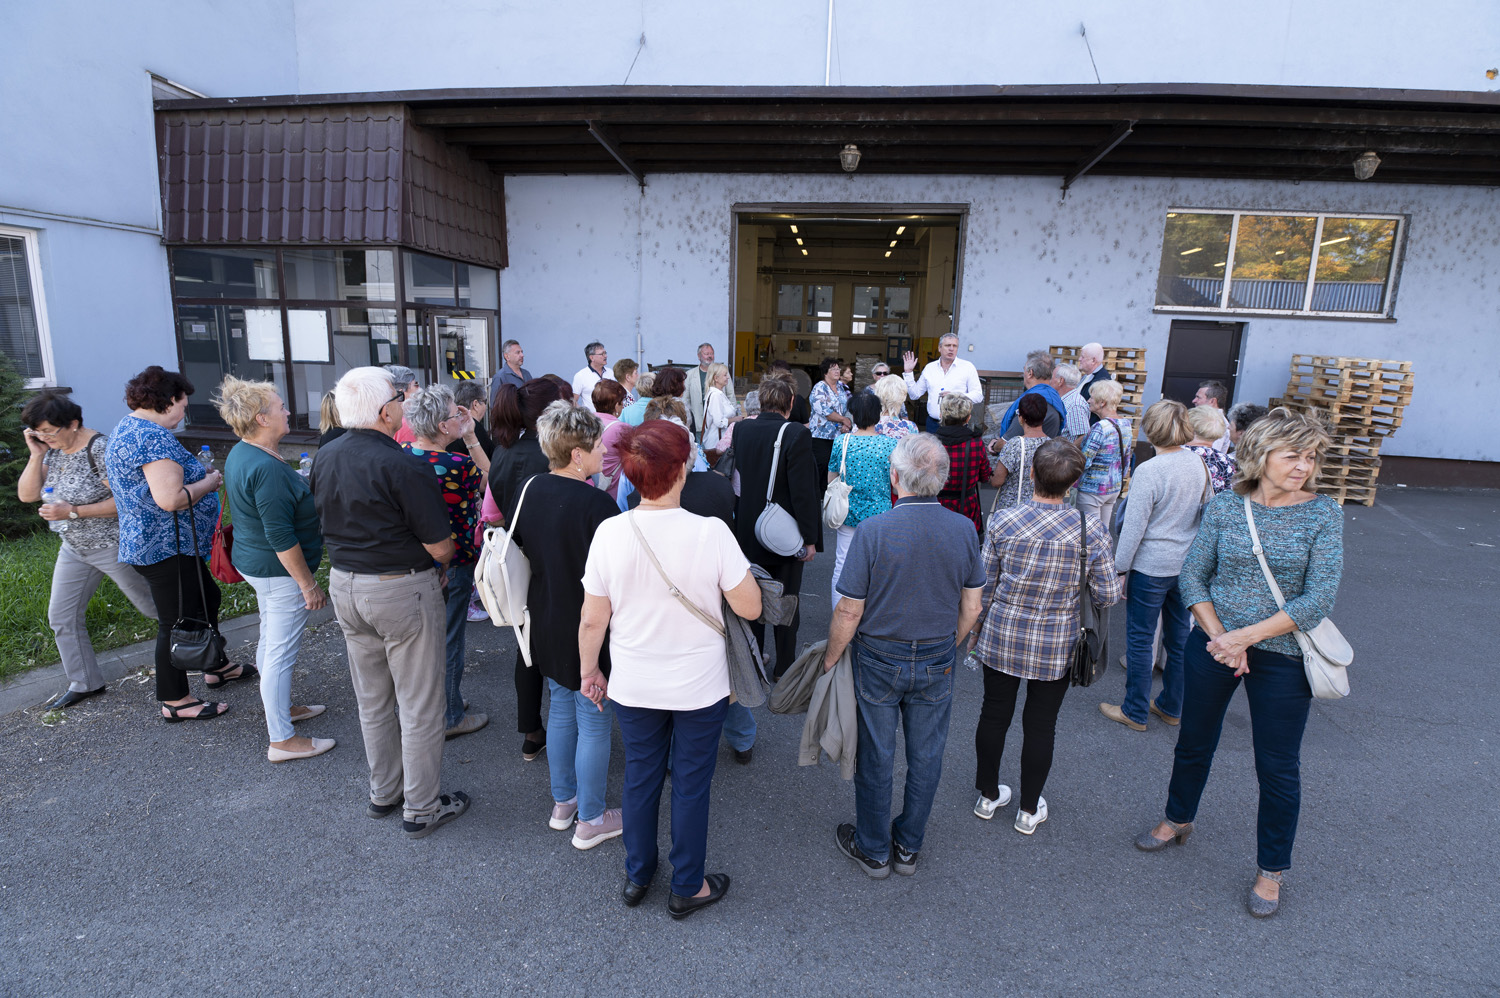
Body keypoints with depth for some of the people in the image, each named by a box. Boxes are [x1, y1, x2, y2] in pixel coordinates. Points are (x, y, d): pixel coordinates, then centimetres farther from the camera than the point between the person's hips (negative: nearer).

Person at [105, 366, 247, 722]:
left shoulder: (125, 430, 13)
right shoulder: (154, 438, -23)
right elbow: (170, 499, -31)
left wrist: (199, 473, 13)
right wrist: (209, 482, -14)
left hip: (147, 542, 11)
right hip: (167, 547, -11)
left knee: (206, 598, 24)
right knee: (177, 621, 0)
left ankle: (217, 667, 39)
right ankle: (175, 702, 14)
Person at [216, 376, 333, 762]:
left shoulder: (240, 454, 7)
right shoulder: (268, 469, -26)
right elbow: (281, 536, -26)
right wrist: (308, 584, -21)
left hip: (255, 563, 11)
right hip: (280, 570, -11)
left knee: (270, 641, 23)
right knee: (281, 652, -1)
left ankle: (279, 708, 42)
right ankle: (282, 740, 9)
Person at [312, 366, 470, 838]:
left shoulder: (324, 458, 1)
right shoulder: (402, 466, -23)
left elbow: (328, 523, 12)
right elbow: (440, 546, -19)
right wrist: (437, 566, 1)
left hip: (344, 585, 8)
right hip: (402, 591, -8)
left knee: (372, 699, 22)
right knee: (419, 704, 7)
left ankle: (383, 793, 37)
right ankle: (421, 808, 21)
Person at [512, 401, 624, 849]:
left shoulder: (531, 489, -2)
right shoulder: (594, 503, -25)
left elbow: (519, 548, 10)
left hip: (545, 624, 8)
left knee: (561, 709, 23)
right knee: (594, 721, 8)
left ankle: (562, 803, 39)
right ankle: (590, 820, 24)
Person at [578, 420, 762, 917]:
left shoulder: (609, 532, -16)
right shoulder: (711, 532, -24)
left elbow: (592, 620, -8)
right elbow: (750, 607, -15)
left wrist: (589, 672, 8)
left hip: (633, 685, 3)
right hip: (700, 687, -2)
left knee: (640, 777, 23)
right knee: (691, 784, 17)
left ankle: (637, 876, 43)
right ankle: (687, 887, 36)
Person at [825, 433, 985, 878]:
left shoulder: (873, 531, -22)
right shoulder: (964, 530, -10)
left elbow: (849, 612, -17)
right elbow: (971, 609, 0)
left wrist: (831, 657, 0)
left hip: (879, 661, -3)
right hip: (937, 665, 3)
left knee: (875, 757, 15)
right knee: (926, 756, 19)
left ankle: (874, 849, 33)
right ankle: (909, 846, 36)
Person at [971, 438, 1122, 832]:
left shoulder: (1002, 521, -14)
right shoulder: (1091, 529, -15)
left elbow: (984, 586, -5)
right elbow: (1108, 595, -7)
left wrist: (977, 630, 10)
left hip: (1002, 636, 1)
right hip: (1056, 645, 0)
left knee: (994, 714, 18)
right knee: (1040, 725, 16)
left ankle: (988, 796, 36)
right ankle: (1029, 810, 33)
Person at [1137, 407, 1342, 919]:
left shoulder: (1323, 513, -9)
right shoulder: (1225, 506, -5)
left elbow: (1319, 598, -15)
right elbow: (1193, 576, -2)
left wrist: (1245, 636, -20)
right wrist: (1220, 638, -13)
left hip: (1281, 656, -2)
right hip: (1213, 644, 2)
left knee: (1278, 769, 10)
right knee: (1194, 743, 18)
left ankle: (1271, 869, 32)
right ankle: (1178, 819, 44)